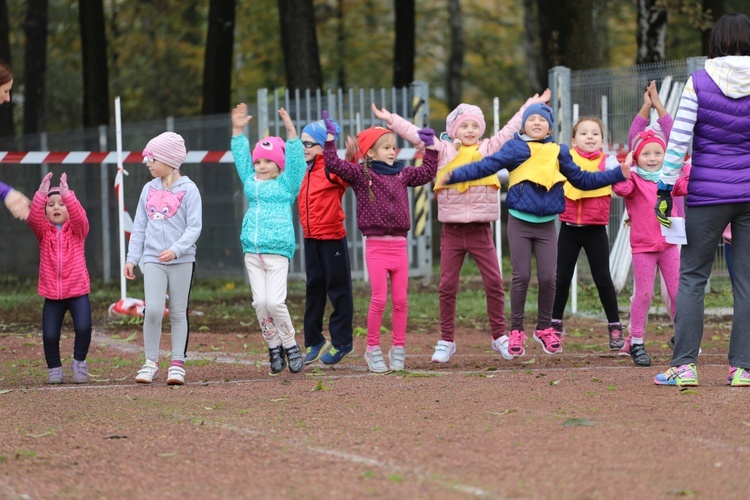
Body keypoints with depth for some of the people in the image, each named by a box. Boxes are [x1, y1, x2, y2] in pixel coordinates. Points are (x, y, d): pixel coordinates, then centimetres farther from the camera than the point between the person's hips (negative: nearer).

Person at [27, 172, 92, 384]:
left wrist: (67, 194, -32)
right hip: (52, 293, 1)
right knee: (49, 335, -7)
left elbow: (79, 216, -18)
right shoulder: (43, 231, 6)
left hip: (78, 290, -1)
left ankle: (79, 362, 6)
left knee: (83, 328, -19)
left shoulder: (77, 229, 4)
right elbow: (33, 218, -15)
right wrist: (41, 194, -29)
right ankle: (54, 368, 18)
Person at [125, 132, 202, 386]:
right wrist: (132, 258, 8)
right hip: (153, 260, 3)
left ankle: (177, 363, 10)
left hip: (181, 260, -3)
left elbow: (194, 227, -9)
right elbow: (139, 226, 14)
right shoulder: (149, 190, 11)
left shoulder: (188, 190, -3)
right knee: (152, 310, -11)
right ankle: (151, 362, -1)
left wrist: (176, 250, -23)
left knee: (178, 313, 4)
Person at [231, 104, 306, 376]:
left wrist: (291, 131, -16)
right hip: (252, 251, 5)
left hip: (277, 250, -5)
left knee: (275, 302, -12)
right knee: (260, 302, 0)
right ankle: (274, 347, 11)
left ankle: (290, 344, 5)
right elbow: (240, 157, 20)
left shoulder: (287, 184, 4)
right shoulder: (251, 182, 17)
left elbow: (295, 160, -7)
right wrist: (237, 131, 12)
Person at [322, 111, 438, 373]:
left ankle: (398, 349, 12)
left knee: (400, 300, 4)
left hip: (399, 245, 4)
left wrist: (430, 147, 20)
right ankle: (372, 349, 5)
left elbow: (427, 173, 24)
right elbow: (334, 164, -10)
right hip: (376, 245, -4)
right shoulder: (361, 173, 0)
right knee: (379, 299, -7)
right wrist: (330, 138, -13)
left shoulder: (402, 174, 13)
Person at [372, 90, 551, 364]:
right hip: (452, 230, -1)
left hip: (481, 230, 1)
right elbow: (416, 134, 0)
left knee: (494, 283, -1)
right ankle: (446, 341, 10)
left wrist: (530, 107, 20)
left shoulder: (488, 149, 9)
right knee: (447, 286, 2)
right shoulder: (443, 151, 6)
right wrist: (391, 120, -9)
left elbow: (510, 130, 16)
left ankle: (499, 336, 10)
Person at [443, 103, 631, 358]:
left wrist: (620, 173, 13)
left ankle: (544, 329, 18)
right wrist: (453, 176, -20)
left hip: (547, 225, 2)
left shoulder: (558, 153, 7)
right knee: (521, 277, -2)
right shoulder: (515, 148, -3)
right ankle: (516, 332, 9)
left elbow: (582, 179, 16)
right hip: (519, 223, -2)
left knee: (548, 278, 0)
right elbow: (485, 167, -9)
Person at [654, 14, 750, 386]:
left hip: (707, 194, -2)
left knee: (692, 277, 4)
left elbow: (678, 142, -7)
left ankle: (684, 365, -2)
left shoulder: (699, 83, -4)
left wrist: (664, 190, -2)